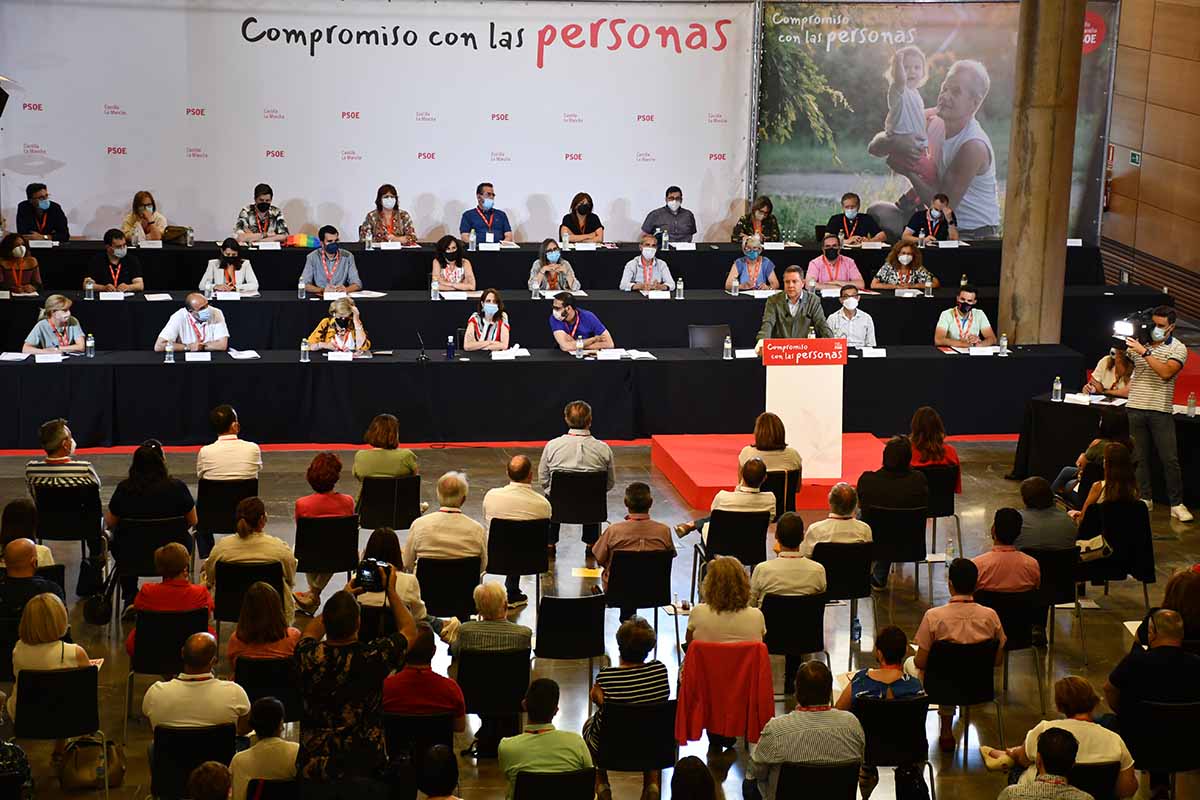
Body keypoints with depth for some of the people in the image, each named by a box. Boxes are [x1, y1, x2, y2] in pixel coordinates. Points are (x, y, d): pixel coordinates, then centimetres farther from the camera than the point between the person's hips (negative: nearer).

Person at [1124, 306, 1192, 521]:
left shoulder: (1178, 348, -2)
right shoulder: (1139, 343, 9)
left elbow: (1166, 372, -17)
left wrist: (1144, 352, -19)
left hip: (1161, 410, -3)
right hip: (1135, 408, 3)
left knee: (1170, 459, -4)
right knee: (1140, 457, 6)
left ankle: (1177, 504, 1)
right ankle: (1145, 499, 15)